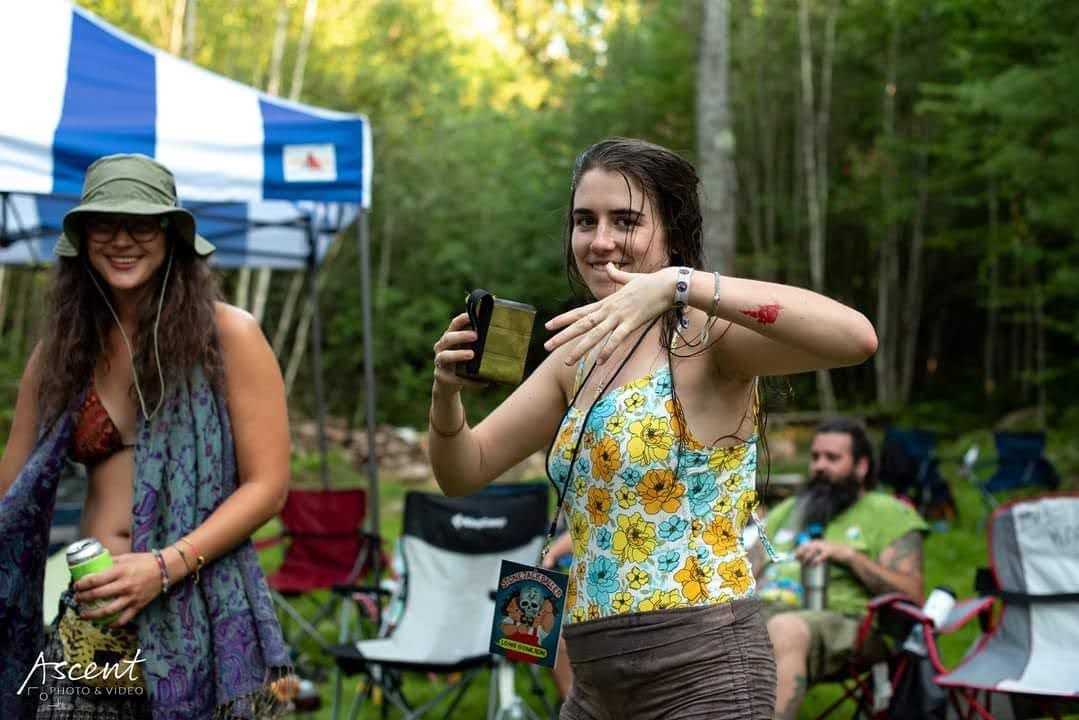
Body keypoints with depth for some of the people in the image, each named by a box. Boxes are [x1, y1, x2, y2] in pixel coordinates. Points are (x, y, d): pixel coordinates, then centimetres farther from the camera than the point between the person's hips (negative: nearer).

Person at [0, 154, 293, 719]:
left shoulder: (228, 335, -3)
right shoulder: (60, 351, 9)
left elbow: (267, 485, -6)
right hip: (90, 619, 3)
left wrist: (166, 565, -15)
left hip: (204, 613, -3)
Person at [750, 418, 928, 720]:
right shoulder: (787, 511, 34)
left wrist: (848, 554, -7)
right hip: (759, 612, 5)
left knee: (784, 629, -42)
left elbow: (911, 595, 4)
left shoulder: (890, 514, 17)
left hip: (838, 618, -4)